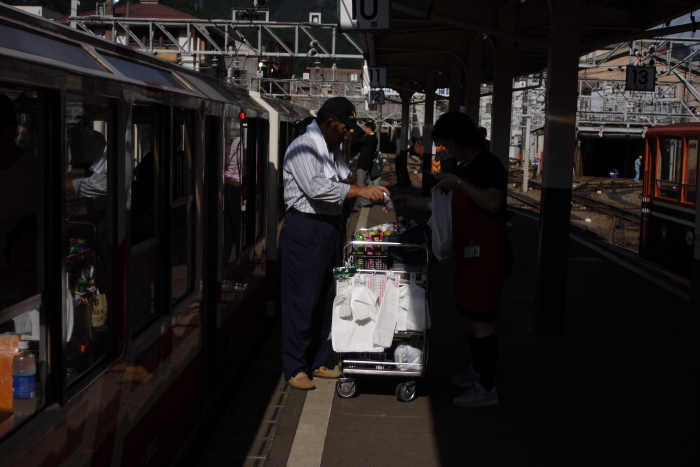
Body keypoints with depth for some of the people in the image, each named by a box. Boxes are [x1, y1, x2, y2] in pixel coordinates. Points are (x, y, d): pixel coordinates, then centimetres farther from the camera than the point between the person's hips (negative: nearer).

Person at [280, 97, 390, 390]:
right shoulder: (303, 148, -12)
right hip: (305, 229, -9)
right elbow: (317, 188, -24)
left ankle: (316, 362, 23)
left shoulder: (333, 149, 17)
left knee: (325, 297, 13)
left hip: (330, 228, 9)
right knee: (302, 299, -4)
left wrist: (373, 194, 10)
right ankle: (295, 368, 5)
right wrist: (360, 191, -23)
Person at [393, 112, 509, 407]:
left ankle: (486, 388, -2)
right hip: (467, 253, 10)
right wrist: (411, 203, 26)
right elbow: (450, 206, 28)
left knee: (480, 319, -8)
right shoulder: (463, 168, 17)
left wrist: (459, 184, -26)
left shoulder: (489, 165, -14)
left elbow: (493, 202, -30)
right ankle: (477, 370, 34)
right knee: (467, 315, 18)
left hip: (487, 255, -10)